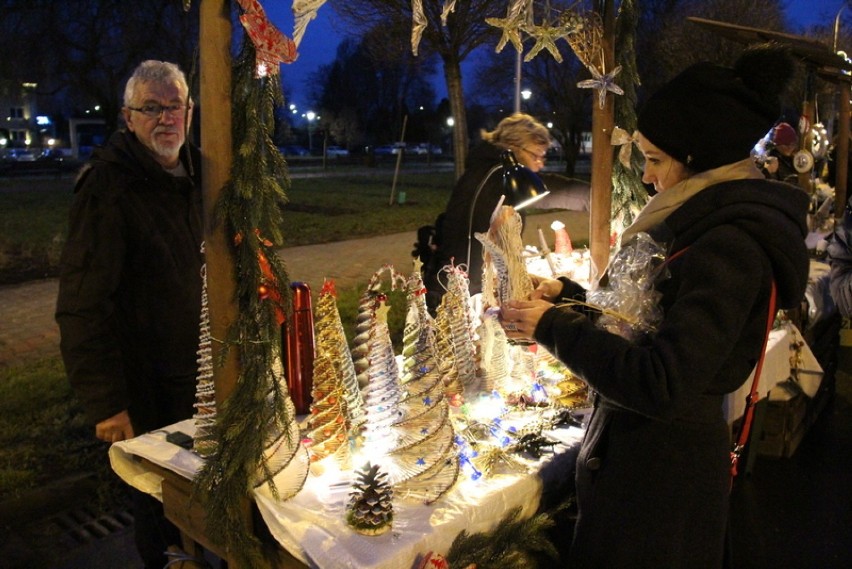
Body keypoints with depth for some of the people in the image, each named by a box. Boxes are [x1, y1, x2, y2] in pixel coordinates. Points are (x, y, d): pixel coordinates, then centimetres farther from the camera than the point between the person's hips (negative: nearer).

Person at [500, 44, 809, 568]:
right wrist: (567, 295, 2)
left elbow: (662, 384, -31)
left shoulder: (731, 245, -25)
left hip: (663, 464, -8)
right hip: (629, 443, 8)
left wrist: (553, 327, -23)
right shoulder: (707, 221, 3)